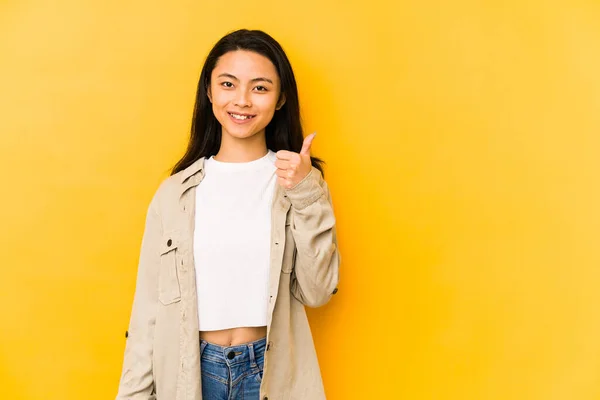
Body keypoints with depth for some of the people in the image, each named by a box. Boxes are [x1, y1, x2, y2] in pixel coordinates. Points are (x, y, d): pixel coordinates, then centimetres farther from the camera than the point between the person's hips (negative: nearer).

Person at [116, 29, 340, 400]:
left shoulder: (297, 180, -4)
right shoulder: (176, 191, -4)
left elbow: (317, 292, -8)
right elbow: (149, 305, 0)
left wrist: (307, 195, -16)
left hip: (273, 370, 0)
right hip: (191, 369, 1)